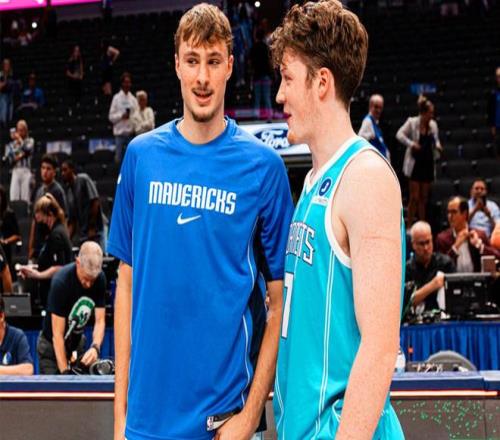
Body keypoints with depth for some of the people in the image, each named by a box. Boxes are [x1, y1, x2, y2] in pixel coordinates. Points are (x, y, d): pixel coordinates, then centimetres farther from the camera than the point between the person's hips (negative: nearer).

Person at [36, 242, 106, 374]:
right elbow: (57, 334, -27)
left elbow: (100, 321, -10)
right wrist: (65, 372, -31)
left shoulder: (100, 279, -14)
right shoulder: (61, 281, -28)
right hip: (52, 346, -4)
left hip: (77, 343, 4)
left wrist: (95, 347, -30)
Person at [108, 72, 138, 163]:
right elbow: (111, 116, -1)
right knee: (119, 157, 0)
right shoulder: (116, 98, 0)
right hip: (119, 132, -2)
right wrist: (121, 116, -16)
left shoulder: (133, 99, 6)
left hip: (130, 132, 2)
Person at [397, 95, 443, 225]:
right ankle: (410, 226, 2)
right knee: (415, 197, -6)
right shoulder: (412, 122, -7)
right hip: (415, 162, -5)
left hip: (428, 162, 5)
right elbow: (399, 134, -11)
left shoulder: (433, 124, 6)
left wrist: (437, 146, -3)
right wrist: (411, 144, -21)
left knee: (424, 198, 9)